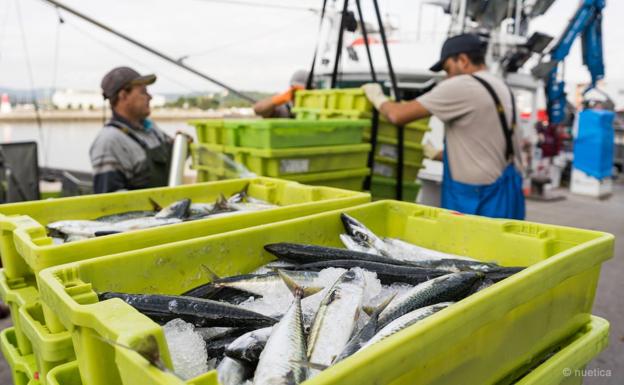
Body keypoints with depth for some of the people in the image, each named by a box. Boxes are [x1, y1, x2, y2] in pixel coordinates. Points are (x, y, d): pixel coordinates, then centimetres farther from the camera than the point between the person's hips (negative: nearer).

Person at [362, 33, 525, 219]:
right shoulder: (500, 86, 14)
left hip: (477, 199, -9)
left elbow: (398, 115, -11)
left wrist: (379, 99, 10)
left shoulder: (461, 86, -13)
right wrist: (437, 154, 29)